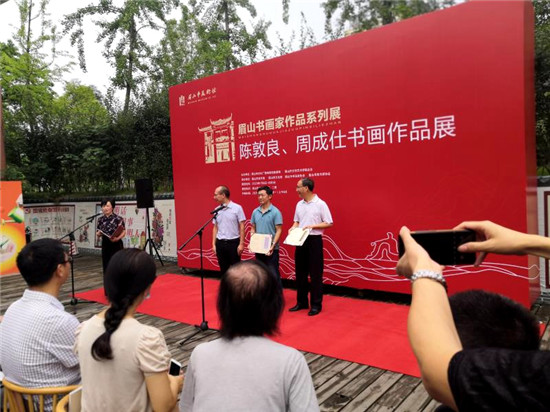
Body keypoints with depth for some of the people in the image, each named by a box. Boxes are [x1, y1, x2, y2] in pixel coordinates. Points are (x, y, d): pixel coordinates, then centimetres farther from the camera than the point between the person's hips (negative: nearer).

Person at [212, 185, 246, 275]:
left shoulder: (237, 208, -7)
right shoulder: (217, 210, 7)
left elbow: (242, 227, -7)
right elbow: (215, 228, 12)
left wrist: (241, 244, -11)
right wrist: (214, 244, 8)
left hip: (233, 242, -4)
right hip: (220, 243, 4)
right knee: (223, 269, 11)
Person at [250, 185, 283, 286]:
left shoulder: (275, 212, -8)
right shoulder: (255, 212, 7)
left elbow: (279, 230, -10)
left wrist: (273, 245, -20)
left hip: (271, 249, -5)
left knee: (273, 273, -2)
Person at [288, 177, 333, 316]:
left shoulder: (320, 204, -10)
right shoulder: (299, 204, 9)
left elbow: (329, 223, -10)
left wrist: (312, 226, -19)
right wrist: (293, 228, -4)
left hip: (314, 240, -6)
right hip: (300, 241, 6)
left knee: (315, 273, 0)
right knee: (300, 272, 12)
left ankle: (316, 304, 11)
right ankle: (301, 302, 24)